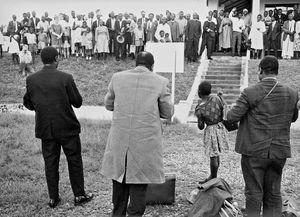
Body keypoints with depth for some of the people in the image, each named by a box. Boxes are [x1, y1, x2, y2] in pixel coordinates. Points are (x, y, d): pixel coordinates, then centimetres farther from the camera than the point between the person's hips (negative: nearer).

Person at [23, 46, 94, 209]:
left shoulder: (31, 80, -3)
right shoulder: (65, 78, -14)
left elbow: (28, 104, 4)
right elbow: (78, 102, -8)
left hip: (45, 129, 3)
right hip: (67, 128, -3)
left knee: (50, 163, 13)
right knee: (74, 160, 11)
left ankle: (53, 198, 23)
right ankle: (79, 195, 21)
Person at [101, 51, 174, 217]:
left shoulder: (117, 77, 1)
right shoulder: (160, 82, -5)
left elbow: (108, 105, 12)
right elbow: (168, 113, 3)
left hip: (119, 141, 3)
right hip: (146, 141, -2)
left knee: (119, 179, 19)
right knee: (139, 182, 10)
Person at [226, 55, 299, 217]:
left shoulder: (250, 93, -15)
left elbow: (233, 116, -12)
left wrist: (228, 114, 9)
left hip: (254, 151, -4)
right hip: (279, 152, 4)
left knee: (254, 194, 9)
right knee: (274, 194, 16)